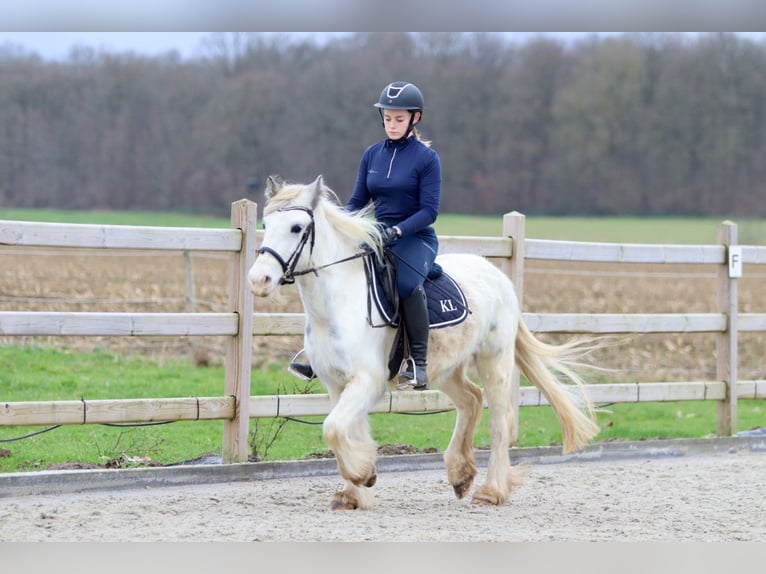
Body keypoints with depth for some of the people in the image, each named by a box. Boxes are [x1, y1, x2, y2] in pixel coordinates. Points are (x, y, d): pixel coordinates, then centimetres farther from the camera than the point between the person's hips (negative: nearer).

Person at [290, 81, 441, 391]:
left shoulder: (426, 158, -5)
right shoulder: (372, 155, 9)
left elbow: (429, 210, -11)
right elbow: (358, 201, 12)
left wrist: (397, 231, -25)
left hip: (416, 238, -6)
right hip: (377, 237, 6)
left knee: (407, 282, -35)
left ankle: (418, 364, -25)